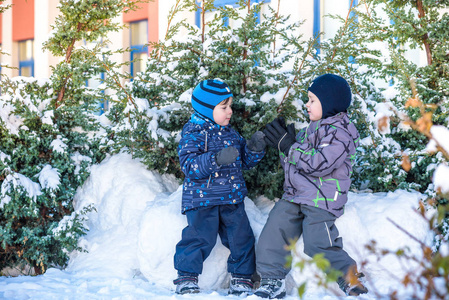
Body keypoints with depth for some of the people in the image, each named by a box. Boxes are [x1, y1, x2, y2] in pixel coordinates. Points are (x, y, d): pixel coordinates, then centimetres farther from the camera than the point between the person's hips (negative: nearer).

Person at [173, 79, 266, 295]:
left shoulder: (230, 134, 14)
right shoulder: (194, 134, -9)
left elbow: (246, 160, 21)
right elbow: (189, 165, -21)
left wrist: (254, 149, 0)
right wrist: (216, 159, -34)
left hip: (232, 199, 7)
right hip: (202, 199, -6)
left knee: (241, 237, 8)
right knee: (200, 237, -10)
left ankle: (241, 281, 22)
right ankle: (186, 279, 6)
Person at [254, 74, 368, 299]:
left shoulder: (339, 132, -13)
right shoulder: (314, 128, 18)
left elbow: (319, 163, -25)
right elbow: (292, 163, 24)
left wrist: (289, 146, -15)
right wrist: (283, 143, 4)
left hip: (321, 200, -9)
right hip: (295, 196, 9)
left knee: (318, 245, -15)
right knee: (273, 234, 4)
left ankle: (351, 279, 2)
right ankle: (272, 282, 13)